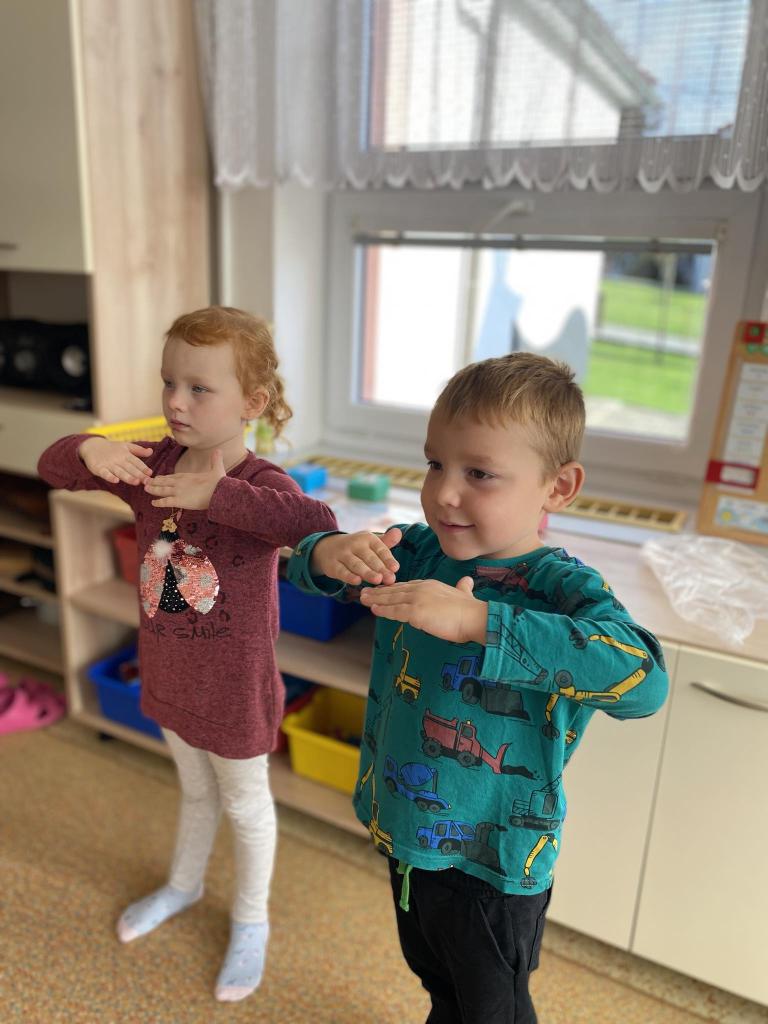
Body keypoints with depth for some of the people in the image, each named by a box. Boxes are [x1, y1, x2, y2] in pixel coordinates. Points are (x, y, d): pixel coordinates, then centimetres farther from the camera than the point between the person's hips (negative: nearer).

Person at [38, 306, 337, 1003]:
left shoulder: (261, 484, -26)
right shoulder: (150, 466, -8)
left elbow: (319, 527, -46)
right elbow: (52, 468, -2)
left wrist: (217, 493, -46)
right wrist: (88, 448, -24)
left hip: (235, 686, -5)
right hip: (169, 676, 5)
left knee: (245, 803, 19)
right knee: (195, 790, 30)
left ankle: (251, 919, 45)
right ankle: (184, 885, 57)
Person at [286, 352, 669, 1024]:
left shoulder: (563, 587, -26)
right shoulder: (418, 549, -10)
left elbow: (644, 678, -44)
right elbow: (304, 565, -3)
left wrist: (476, 621, -50)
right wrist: (331, 554, -28)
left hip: (493, 866, -5)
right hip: (406, 829, 5)